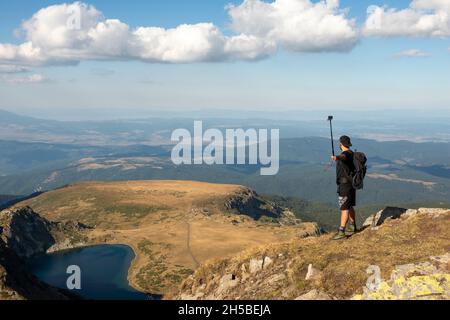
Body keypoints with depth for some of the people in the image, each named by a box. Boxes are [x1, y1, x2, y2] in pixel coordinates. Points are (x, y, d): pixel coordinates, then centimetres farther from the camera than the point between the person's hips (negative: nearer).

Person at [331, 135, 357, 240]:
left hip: (345, 185, -10)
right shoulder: (350, 153, 13)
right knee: (350, 207, 19)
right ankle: (352, 228, 31)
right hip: (350, 183, 10)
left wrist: (336, 158, -70)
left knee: (344, 208, -10)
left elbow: (343, 157, -47)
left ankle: (341, 232, -11)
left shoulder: (346, 154, -19)